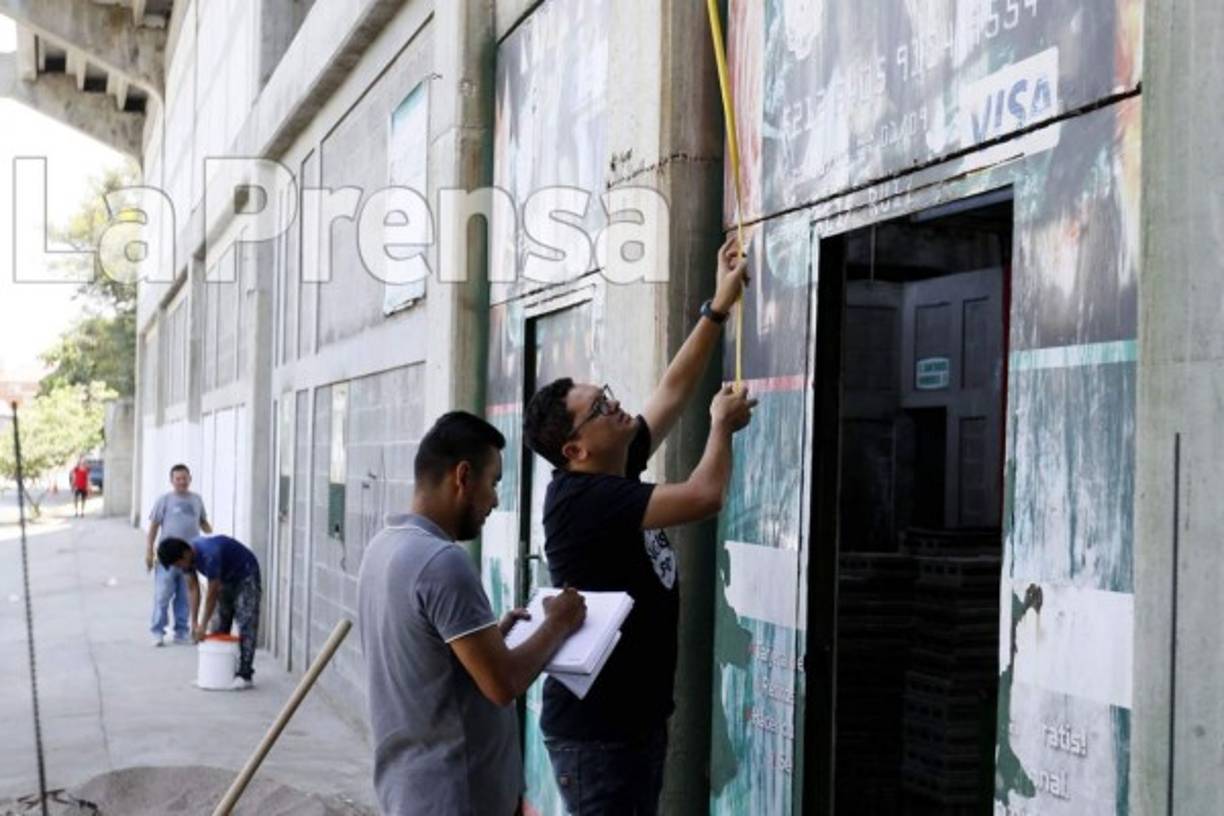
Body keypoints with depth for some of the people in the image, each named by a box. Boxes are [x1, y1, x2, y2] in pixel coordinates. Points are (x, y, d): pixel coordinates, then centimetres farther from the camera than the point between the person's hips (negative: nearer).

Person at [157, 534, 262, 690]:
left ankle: (245, 676, -21)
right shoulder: (187, 557, -13)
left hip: (246, 575, -8)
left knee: (246, 625, -17)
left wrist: (203, 626, -22)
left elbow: (212, 594, -30)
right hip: (226, 578, 8)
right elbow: (193, 589, -7)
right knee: (220, 626, 6)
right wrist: (194, 622, -11)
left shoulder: (209, 555, -37)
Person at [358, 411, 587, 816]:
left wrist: (490, 633, 12)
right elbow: (503, 683, -22)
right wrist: (558, 624, -8)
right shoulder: (443, 561, -23)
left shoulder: (384, 546, 7)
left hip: (409, 778, 10)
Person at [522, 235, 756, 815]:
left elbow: (673, 390, 12)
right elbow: (704, 497, -24)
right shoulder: (582, 499, -21)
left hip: (637, 716, 9)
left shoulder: (615, 474, 5)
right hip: (595, 728, -9)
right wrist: (723, 423, -5)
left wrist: (720, 307, 8)